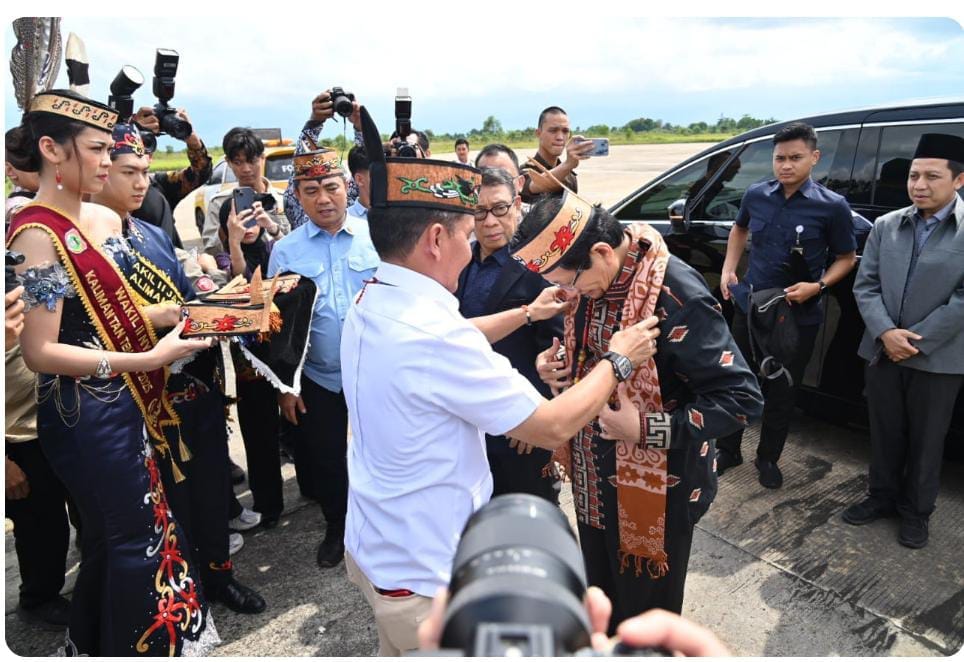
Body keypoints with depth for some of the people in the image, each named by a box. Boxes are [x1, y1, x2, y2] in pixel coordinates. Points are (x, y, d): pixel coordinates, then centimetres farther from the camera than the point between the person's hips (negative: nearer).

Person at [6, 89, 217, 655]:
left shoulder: (106, 219, 6)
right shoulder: (37, 234, -18)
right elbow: (40, 352, -20)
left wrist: (167, 314, -2)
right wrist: (149, 358, -26)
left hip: (124, 402, 8)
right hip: (83, 413, -7)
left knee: (111, 535, 21)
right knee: (138, 534, 7)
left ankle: (92, 642, 43)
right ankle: (137, 645, 30)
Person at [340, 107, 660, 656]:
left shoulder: (371, 304, -4)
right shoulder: (434, 336, -33)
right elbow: (554, 426, -25)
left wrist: (528, 314, 16)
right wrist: (618, 359, -11)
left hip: (374, 547, 8)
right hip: (425, 576, -8)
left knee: (398, 650, 28)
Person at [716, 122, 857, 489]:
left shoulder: (832, 206, -10)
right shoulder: (756, 195, -1)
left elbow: (846, 258, 0)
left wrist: (817, 286, -17)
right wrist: (728, 268, 5)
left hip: (799, 316, -2)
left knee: (781, 393, 10)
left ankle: (768, 458, 31)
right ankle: (728, 450, 30)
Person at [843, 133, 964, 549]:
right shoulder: (885, 226, 4)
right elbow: (865, 285, 1)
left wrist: (917, 341, -14)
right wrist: (885, 333, -12)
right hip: (883, 352, 3)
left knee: (925, 440, 12)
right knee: (884, 433, 16)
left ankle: (916, 511, 30)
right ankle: (882, 496, 35)